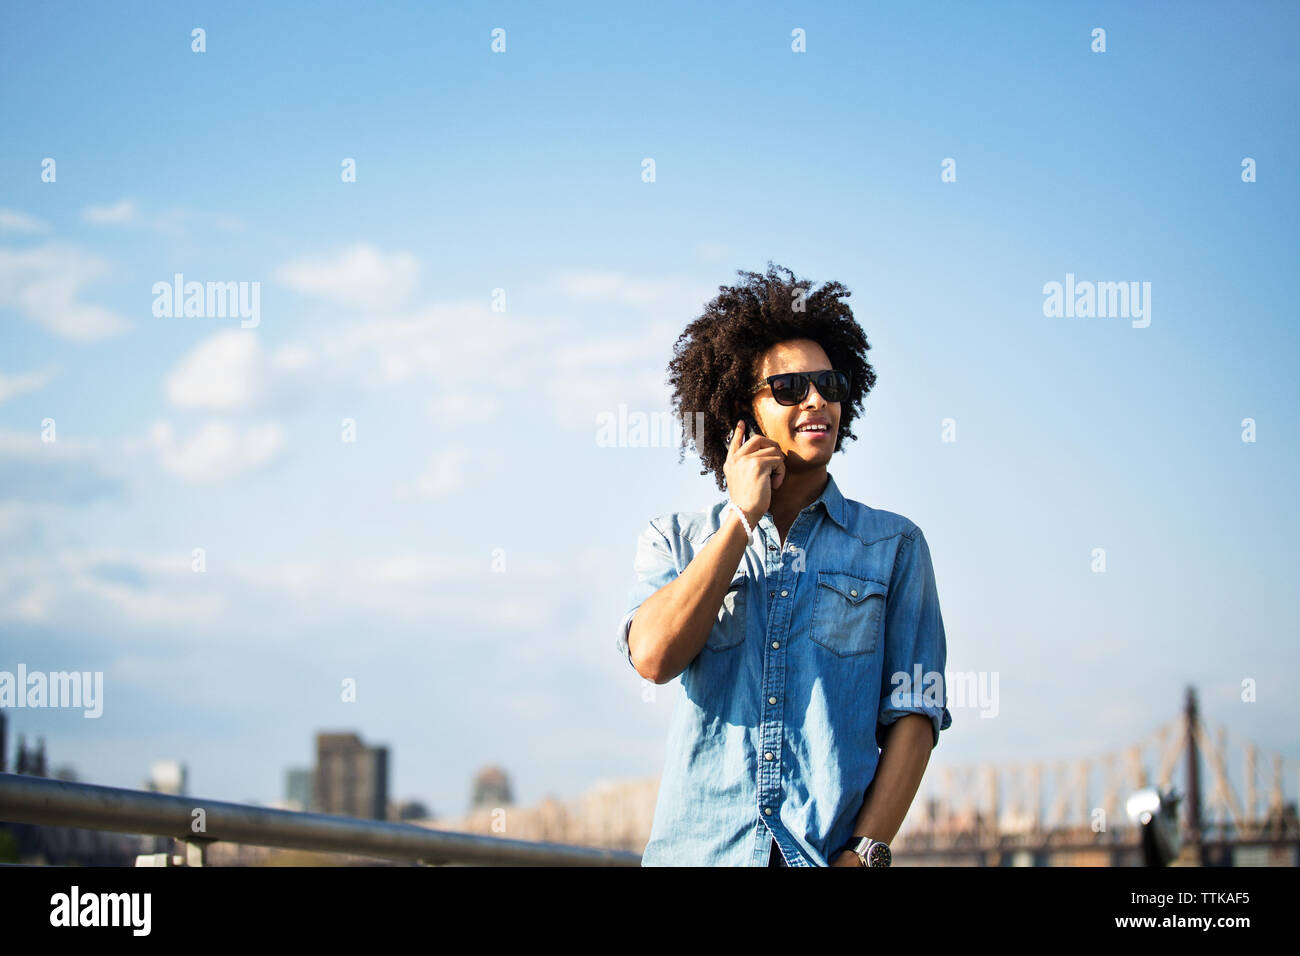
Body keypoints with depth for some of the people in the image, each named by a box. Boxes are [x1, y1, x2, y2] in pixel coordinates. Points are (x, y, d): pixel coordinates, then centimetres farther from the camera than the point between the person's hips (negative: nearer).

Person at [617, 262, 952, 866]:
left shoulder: (894, 545, 10)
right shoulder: (674, 540, 12)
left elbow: (913, 715, 3)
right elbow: (655, 657, -8)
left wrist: (864, 854, -10)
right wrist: (744, 516, -2)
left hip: (832, 853, 0)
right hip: (698, 849, 0)